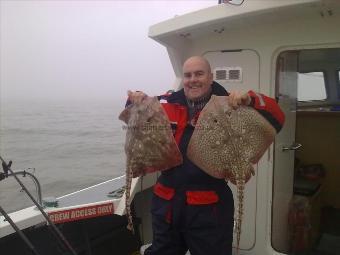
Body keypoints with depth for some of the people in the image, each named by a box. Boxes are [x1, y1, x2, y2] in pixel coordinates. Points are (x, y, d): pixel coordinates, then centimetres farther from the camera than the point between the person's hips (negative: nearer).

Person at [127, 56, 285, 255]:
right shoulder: (167, 104, 2)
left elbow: (276, 119, -14)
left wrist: (249, 100, -31)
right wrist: (135, 101, -2)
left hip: (209, 205, -4)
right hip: (166, 201, 4)